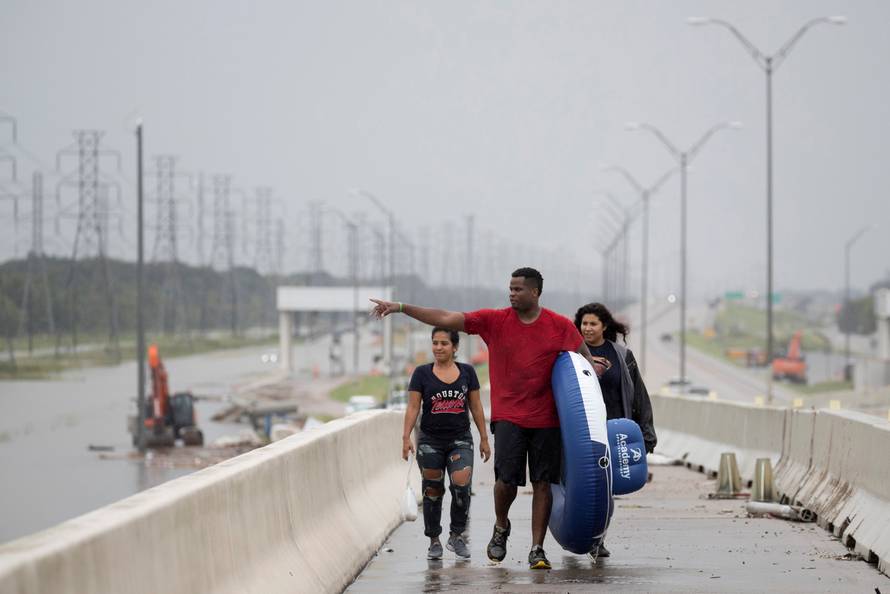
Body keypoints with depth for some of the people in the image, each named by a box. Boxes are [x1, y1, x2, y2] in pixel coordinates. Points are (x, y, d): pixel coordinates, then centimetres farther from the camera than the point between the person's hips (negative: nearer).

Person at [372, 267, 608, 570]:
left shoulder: (560, 326, 0)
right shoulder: (495, 320, 0)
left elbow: (586, 358, 10)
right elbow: (446, 319, -3)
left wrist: (593, 367, -15)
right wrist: (400, 307, -8)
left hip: (546, 418, 0)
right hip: (508, 416, 0)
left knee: (542, 483, 1)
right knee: (507, 479, -11)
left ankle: (537, 550, 8)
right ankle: (501, 528, 19)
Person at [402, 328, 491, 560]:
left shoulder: (467, 372, 5)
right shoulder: (422, 373, 1)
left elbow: (476, 407, 9)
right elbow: (413, 407, -1)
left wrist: (484, 438, 8)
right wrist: (406, 436, -11)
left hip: (460, 440, 0)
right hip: (430, 442, 0)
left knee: (461, 485, -16)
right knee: (432, 492, 3)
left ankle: (457, 535, 1)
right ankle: (434, 541, 16)